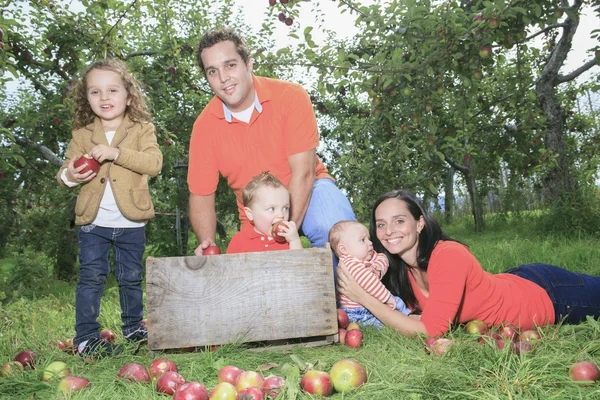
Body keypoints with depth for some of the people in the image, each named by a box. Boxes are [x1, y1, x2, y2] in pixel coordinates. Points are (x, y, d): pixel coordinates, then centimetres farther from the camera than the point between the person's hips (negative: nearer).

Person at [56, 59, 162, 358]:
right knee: (91, 277, 2)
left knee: (131, 278, 12)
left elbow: (154, 163, -18)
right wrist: (69, 175, -14)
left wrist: (116, 152, -27)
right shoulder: (82, 135, 6)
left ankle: (134, 329, 28)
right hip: (93, 221, 1)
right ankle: (86, 337, 11)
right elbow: (65, 170, 11)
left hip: (131, 223, -1)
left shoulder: (142, 130, -2)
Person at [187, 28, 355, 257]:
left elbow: (303, 173, -21)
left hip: (306, 194, -3)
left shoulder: (290, 96, -17)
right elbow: (200, 195, -3)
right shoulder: (204, 126, -8)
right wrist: (207, 244, -20)